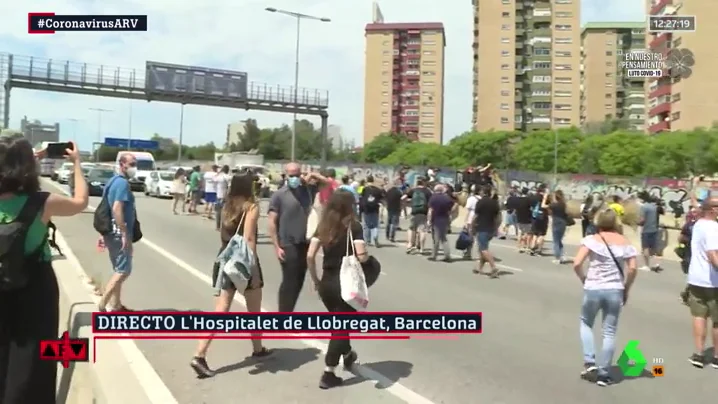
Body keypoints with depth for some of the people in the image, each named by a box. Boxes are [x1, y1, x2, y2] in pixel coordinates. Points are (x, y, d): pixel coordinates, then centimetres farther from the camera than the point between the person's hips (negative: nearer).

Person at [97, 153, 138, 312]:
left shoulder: (113, 181, 16)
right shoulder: (123, 183, -15)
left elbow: (108, 208, 20)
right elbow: (117, 209, -25)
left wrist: (105, 234, 24)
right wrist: (126, 235, -25)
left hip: (112, 232, 10)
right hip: (119, 233, -10)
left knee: (118, 270, 16)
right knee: (123, 270, -7)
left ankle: (115, 305, 22)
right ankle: (103, 304, -8)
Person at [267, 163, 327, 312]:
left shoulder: (308, 190, 5)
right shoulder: (279, 195, -7)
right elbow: (272, 223, -10)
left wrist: (313, 176, -1)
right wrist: (277, 247, -15)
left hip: (305, 244, 5)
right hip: (288, 245, -5)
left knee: (299, 282, 13)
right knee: (289, 282, -3)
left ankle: (287, 314, 28)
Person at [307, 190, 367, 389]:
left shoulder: (323, 225, 3)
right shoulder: (354, 226, -10)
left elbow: (310, 256, -2)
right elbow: (361, 256, -21)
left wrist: (315, 280, 9)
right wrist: (368, 256, 2)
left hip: (326, 281, 5)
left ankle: (348, 355, 47)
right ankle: (328, 374, 7)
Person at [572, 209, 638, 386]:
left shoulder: (592, 239, -4)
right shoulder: (624, 242, 4)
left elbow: (577, 264, -13)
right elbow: (633, 268, -4)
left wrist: (584, 280, 3)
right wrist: (626, 289, 8)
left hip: (593, 289, -2)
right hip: (615, 290, 2)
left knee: (586, 323, 22)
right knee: (609, 332, 10)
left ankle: (589, 363, 11)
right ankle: (603, 374, 14)